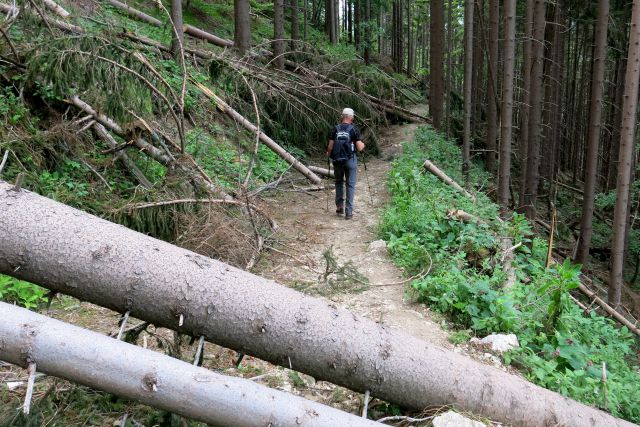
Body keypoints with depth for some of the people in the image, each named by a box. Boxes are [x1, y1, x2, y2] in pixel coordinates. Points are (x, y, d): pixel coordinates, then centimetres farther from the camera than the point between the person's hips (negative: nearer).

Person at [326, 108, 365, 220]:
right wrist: (362, 145, 17)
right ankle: (348, 212, 0)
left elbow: (330, 147, -2)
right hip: (350, 160, -2)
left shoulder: (335, 129, -1)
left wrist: (328, 154, 19)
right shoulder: (354, 129, -5)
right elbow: (359, 148, -6)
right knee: (350, 185, 4)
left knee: (339, 182, 20)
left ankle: (339, 206, 16)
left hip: (337, 160, 2)